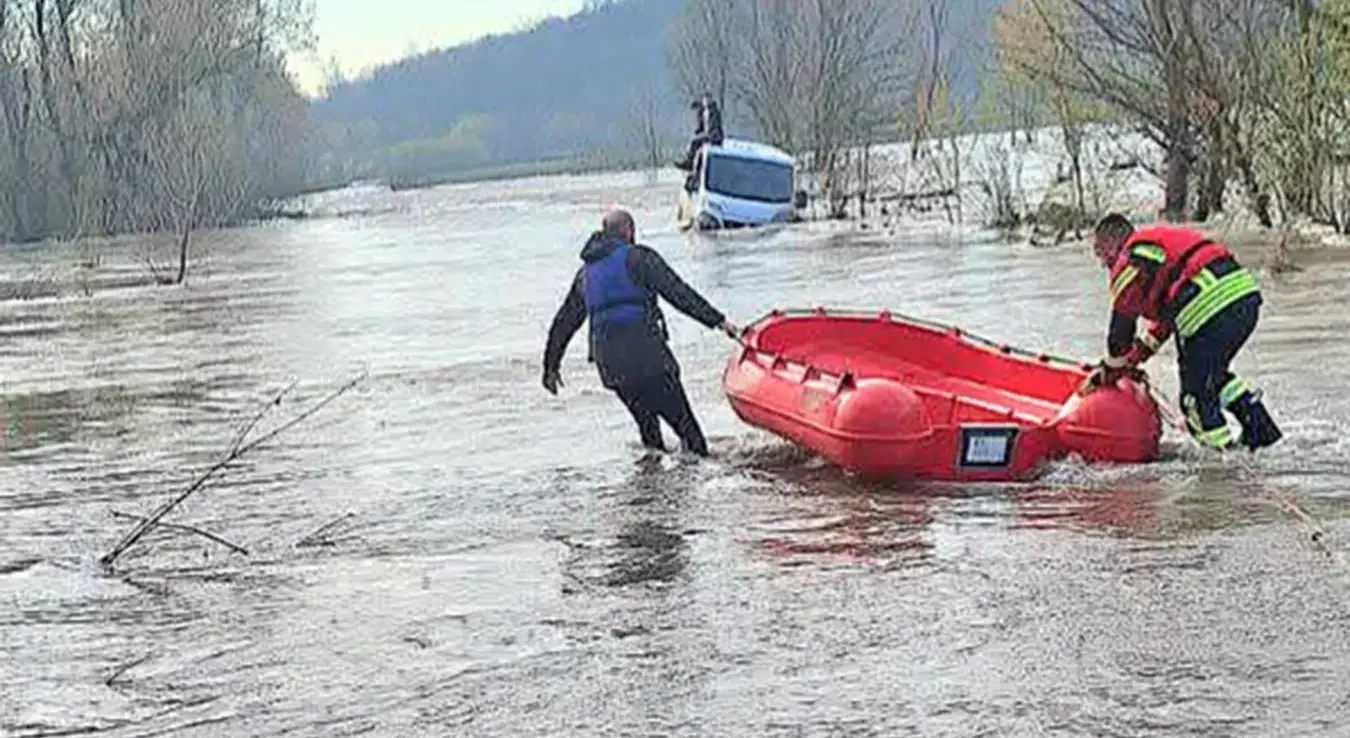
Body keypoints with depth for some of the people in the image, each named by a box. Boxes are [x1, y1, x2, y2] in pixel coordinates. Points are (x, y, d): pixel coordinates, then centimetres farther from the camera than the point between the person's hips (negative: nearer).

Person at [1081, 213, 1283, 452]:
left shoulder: (1129, 264, 5)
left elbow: (1121, 329, 11)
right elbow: (1166, 318, 38)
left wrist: (1108, 373, 26)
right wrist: (1136, 356, 43)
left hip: (1211, 309, -9)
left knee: (1196, 394, 4)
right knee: (1214, 374, 28)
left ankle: (1223, 446, 3)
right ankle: (1259, 423, 22)